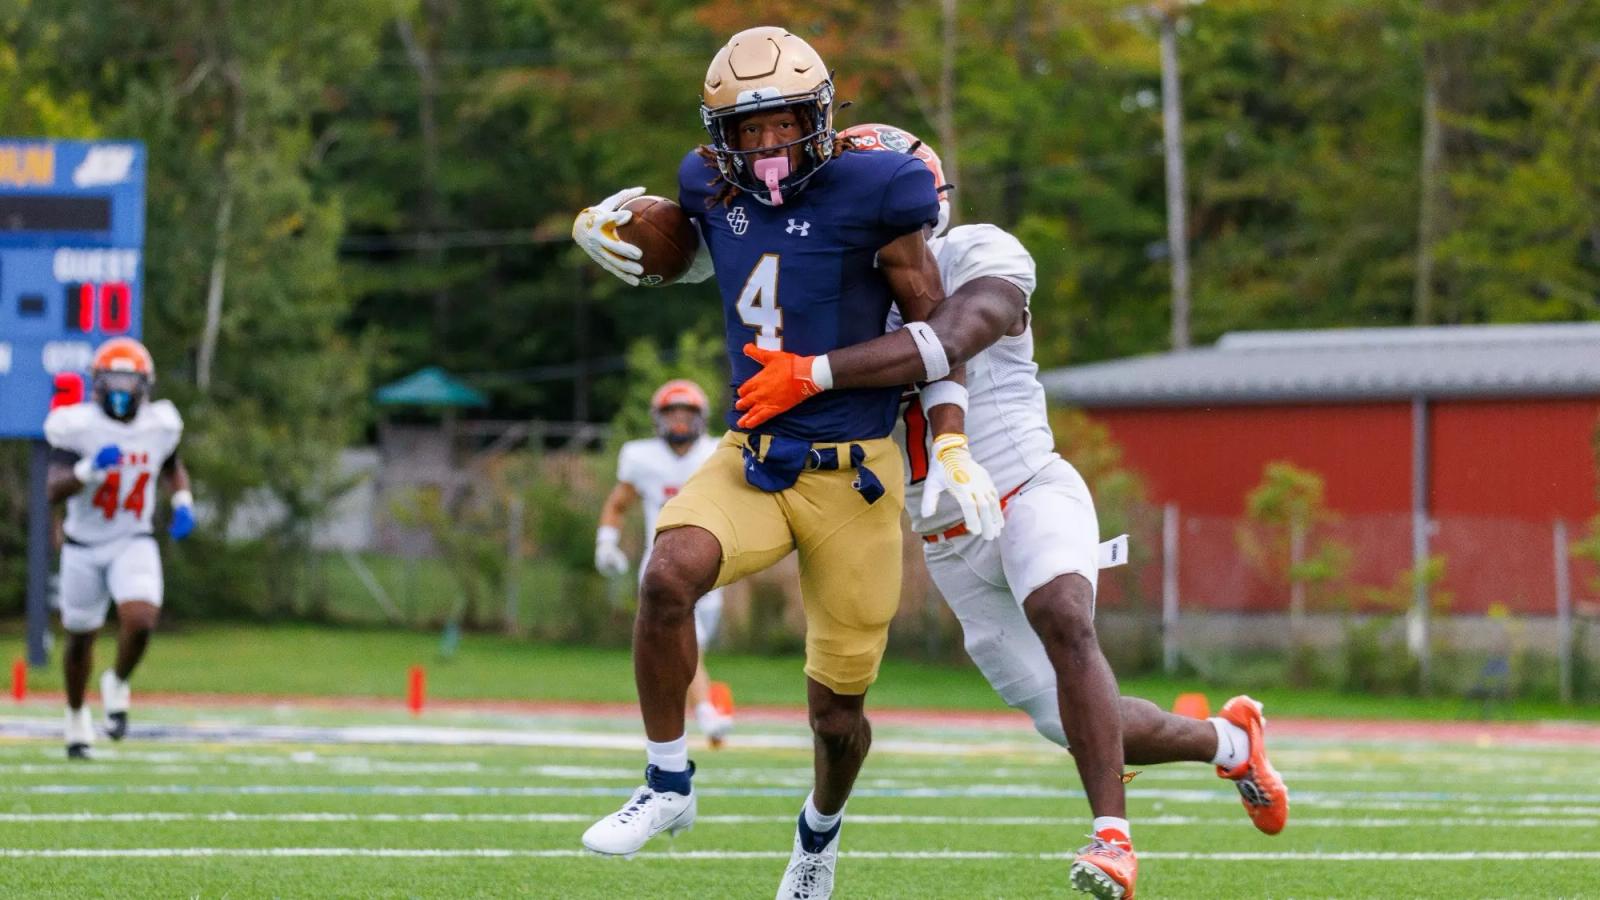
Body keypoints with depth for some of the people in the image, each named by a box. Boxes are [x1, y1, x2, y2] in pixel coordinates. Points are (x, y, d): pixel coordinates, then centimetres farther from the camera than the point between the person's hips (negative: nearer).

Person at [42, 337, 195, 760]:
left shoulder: (158, 426, -4)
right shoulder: (78, 427, -16)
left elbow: (172, 467, 18)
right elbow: (54, 490, -23)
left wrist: (183, 502, 0)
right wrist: (89, 468, -40)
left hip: (134, 545, 1)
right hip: (84, 548, -1)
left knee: (140, 621, -25)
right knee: (81, 638, 14)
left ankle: (118, 684, 6)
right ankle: (76, 716, 40)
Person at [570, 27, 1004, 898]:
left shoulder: (868, 196, -12)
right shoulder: (713, 191, 2)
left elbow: (934, 328, -5)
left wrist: (954, 449, -12)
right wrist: (601, 225, 8)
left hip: (851, 476, -3)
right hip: (751, 462, 3)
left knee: (836, 709, 5)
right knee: (670, 574, -29)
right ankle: (668, 785, -11)